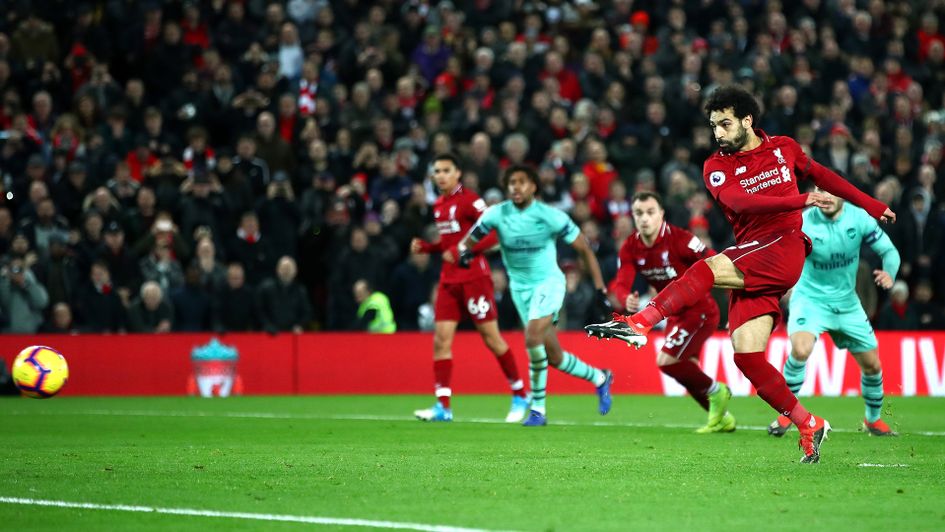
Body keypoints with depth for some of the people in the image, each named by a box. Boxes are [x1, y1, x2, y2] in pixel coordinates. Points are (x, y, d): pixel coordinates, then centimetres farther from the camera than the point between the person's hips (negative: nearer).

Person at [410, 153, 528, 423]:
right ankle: (443, 406, -6)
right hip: (449, 280, 7)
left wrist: (462, 252, -22)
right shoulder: (438, 205, 14)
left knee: (492, 338, -1)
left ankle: (520, 396, 13)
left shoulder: (469, 200, -10)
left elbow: (493, 234, -16)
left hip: (474, 277, -7)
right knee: (441, 340, -4)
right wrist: (425, 247, 8)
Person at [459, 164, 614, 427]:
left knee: (533, 338, -26)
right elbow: (466, 242, 1)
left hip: (548, 282, -4)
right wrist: (465, 251, -25)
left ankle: (538, 409, -15)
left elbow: (584, 249, -6)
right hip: (520, 287, 4)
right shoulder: (496, 214, -8)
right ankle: (599, 378, 34)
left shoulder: (551, 216, -15)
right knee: (554, 356, 9)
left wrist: (600, 289, -8)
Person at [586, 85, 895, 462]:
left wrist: (872, 206, 36)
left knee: (707, 269, -28)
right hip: (749, 266, 4)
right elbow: (740, 202, -11)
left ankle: (639, 323, -38)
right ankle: (808, 425, 2)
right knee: (746, 357, -9)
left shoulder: (784, 148, 12)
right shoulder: (716, 167, 9)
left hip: (783, 247, -4)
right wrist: (800, 200, -22)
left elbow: (821, 175, 29)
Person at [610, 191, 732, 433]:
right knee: (686, 372, 14)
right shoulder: (630, 248, -4)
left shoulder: (679, 238, -23)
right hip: (676, 313, 8)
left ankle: (715, 391, 5)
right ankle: (722, 418, 32)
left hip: (699, 310, -8)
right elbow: (620, 283, -12)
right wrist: (626, 300, -37)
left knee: (666, 361, -17)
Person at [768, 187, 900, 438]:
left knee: (872, 365, 9)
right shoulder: (803, 223, -19)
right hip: (810, 298, -4)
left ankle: (873, 419, 36)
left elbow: (889, 250, -4)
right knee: (801, 349, -31)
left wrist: (889, 273, -24)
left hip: (847, 303, 4)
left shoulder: (859, 218, -11)